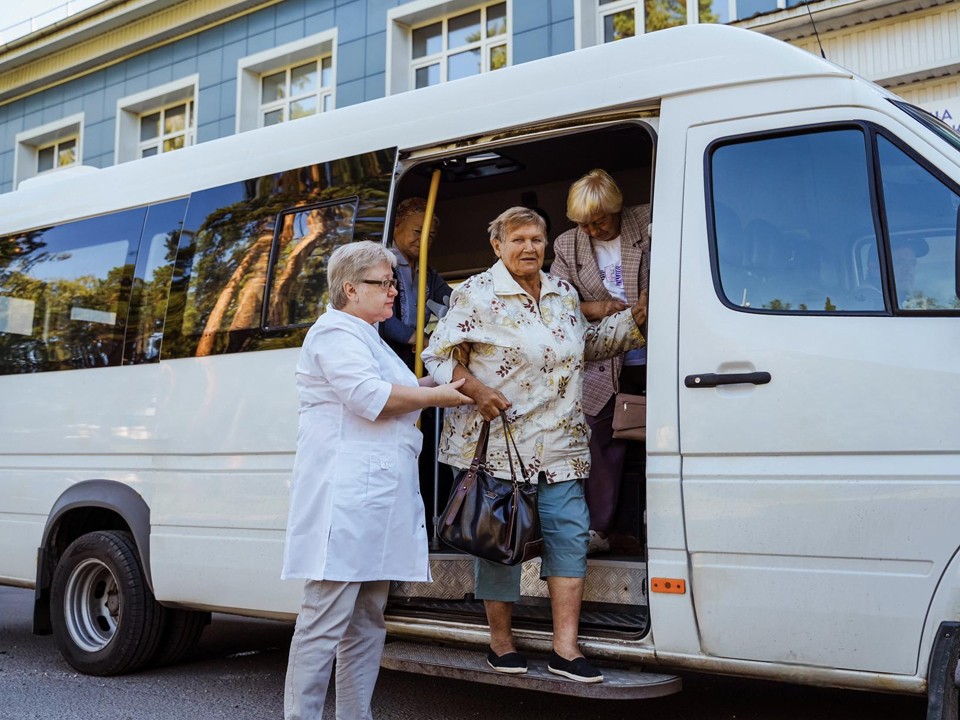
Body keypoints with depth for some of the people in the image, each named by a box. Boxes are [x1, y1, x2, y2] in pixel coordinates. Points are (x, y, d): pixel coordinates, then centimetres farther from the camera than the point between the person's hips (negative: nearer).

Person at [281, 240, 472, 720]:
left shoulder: (367, 337, 27)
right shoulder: (337, 332, -6)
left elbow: (395, 392, 35)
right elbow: (370, 396, -19)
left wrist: (443, 385, 21)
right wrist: (435, 396, -8)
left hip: (375, 494, 11)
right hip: (344, 494, -11)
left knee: (368, 619, 12)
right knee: (326, 620, -9)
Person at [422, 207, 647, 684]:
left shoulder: (564, 294, 14)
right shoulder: (476, 295, -4)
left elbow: (588, 344, 27)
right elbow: (438, 355, -3)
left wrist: (637, 315, 18)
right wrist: (475, 391, -17)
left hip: (560, 447, 5)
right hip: (498, 442, -5)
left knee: (569, 534, 0)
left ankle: (565, 648, 6)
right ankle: (501, 642, 18)